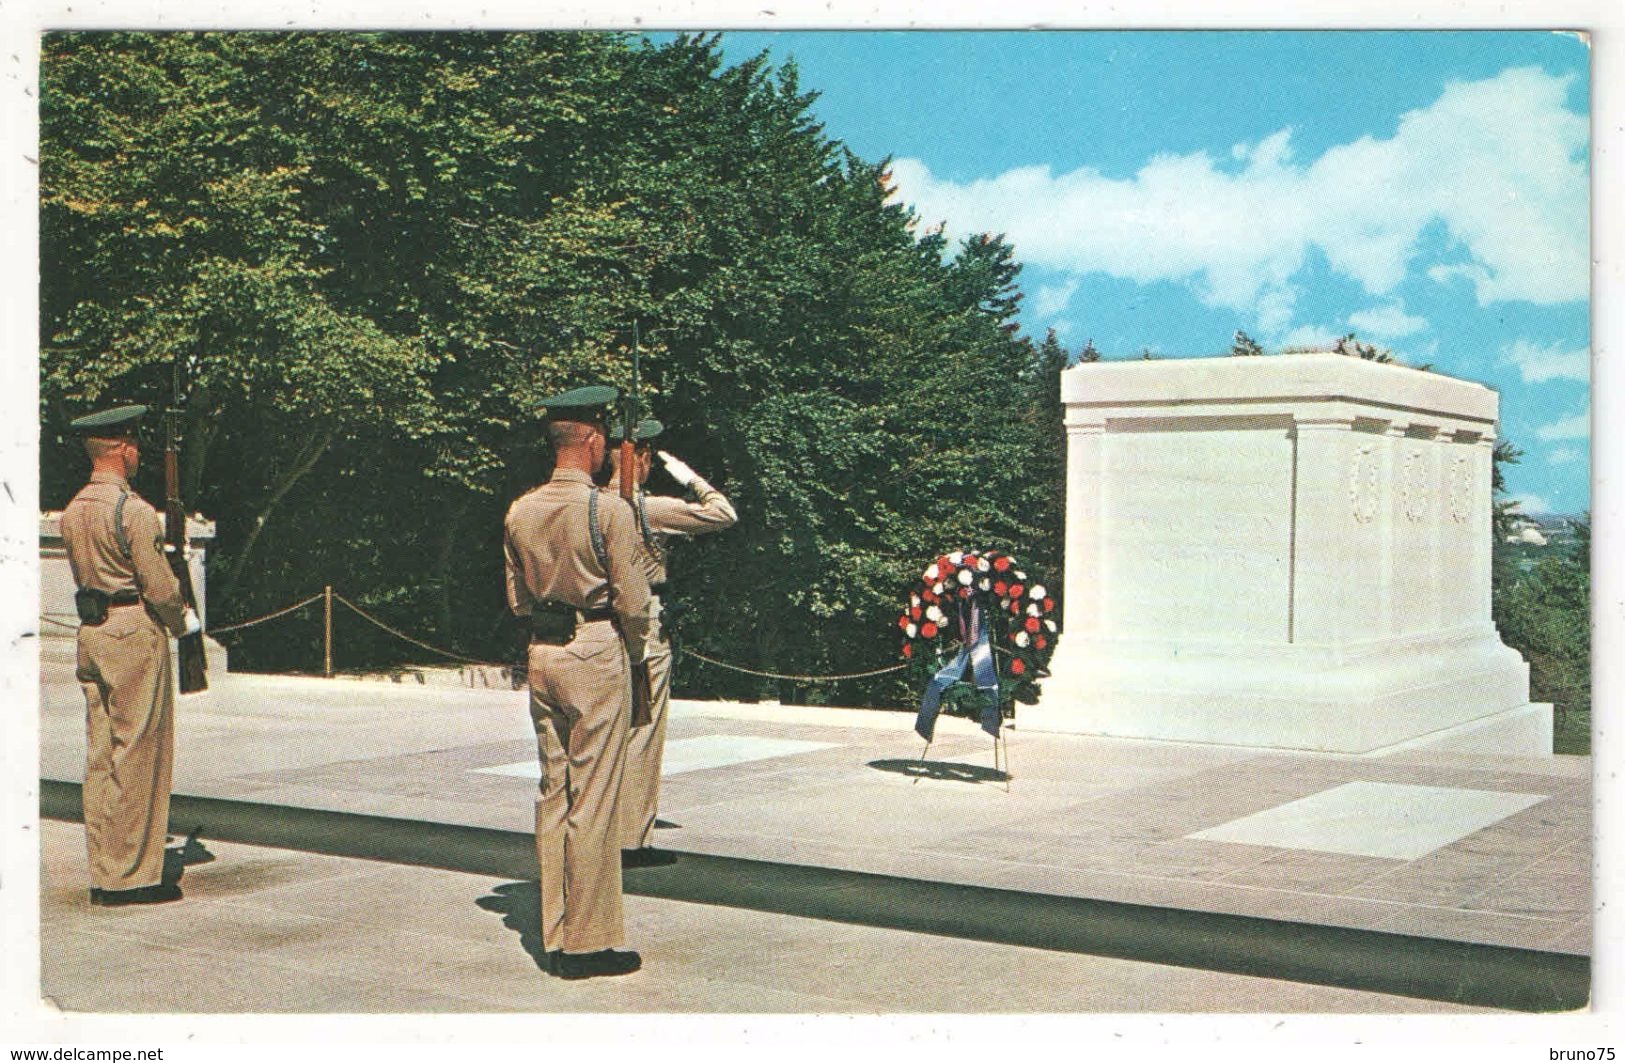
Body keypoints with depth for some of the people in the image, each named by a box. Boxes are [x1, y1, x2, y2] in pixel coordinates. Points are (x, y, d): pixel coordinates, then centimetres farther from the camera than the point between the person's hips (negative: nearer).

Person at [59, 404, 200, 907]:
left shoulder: (72, 511, 11)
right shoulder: (134, 510, -14)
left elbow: (85, 576, 16)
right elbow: (159, 585, -14)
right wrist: (184, 622, 3)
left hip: (91, 635, 8)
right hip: (136, 635, -8)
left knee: (100, 757, 10)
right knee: (139, 756, -2)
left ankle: (104, 875, 15)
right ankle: (133, 876, 2)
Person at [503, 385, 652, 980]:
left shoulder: (519, 512, 7)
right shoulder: (610, 510, -12)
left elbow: (516, 598, 13)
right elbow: (632, 601, -10)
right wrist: (636, 658, 6)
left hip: (541, 655, 7)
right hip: (597, 654, -6)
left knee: (552, 792, 12)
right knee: (593, 800, -1)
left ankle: (555, 938, 18)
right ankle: (590, 942, 5)